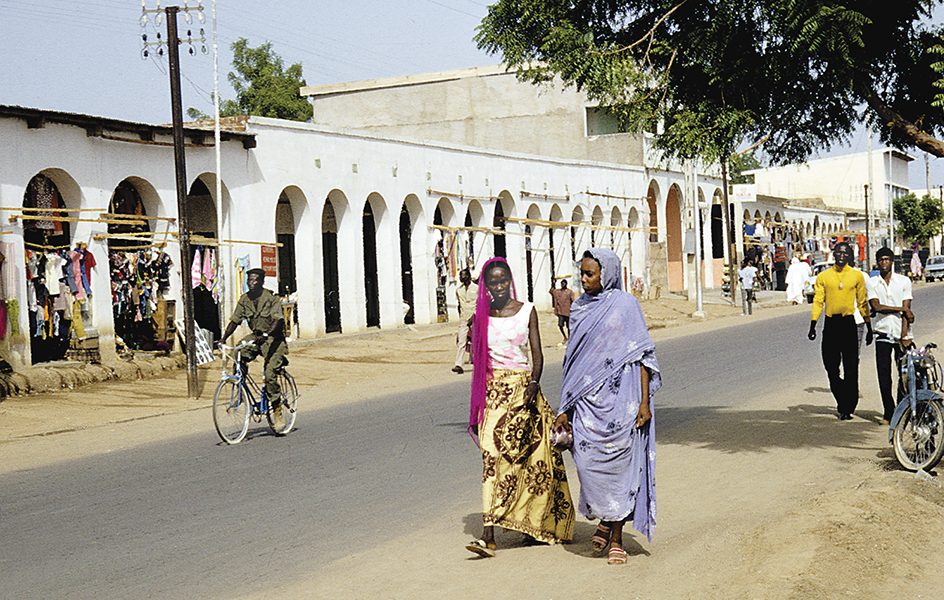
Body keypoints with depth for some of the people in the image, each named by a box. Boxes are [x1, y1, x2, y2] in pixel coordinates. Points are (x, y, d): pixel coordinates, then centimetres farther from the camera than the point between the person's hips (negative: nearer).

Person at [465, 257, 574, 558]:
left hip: (521, 386, -3)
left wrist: (533, 383, -21)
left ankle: (489, 535, -9)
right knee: (493, 457, -3)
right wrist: (476, 407, 15)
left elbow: (537, 353, -3)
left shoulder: (527, 311, 2)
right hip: (492, 389, 3)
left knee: (501, 454, -12)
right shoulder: (481, 316, 9)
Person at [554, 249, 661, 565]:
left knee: (618, 463, -1)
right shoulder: (580, 308, 11)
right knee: (588, 461, -6)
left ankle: (616, 537, 9)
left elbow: (642, 355, -3)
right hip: (587, 400, 4)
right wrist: (565, 407, 14)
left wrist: (645, 402, -9)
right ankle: (606, 518, 19)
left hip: (619, 397, -4)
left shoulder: (624, 305, -2)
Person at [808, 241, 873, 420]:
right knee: (830, 366, 4)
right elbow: (818, 301, 5)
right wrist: (813, 325, -3)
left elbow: (862, 303, 9)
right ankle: (842, 402, 23)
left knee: (850, 369, -4)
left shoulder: (857, 276, 5)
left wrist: (868, 327, 9)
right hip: (830, 324, 1)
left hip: (848, 323, -1)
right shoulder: (823, 276, 6)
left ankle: (847, 408, 1)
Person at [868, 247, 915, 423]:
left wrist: (905, 335, -13)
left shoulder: (904, 281, 2)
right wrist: (902, 309, -11)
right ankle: (888, 413, 6)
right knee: (884, 375, -2)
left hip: (901, 335, 0)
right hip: (883, 334, 1)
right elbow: (876, 306, -8)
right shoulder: (872, 282, 4)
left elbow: (906, 310, -3)